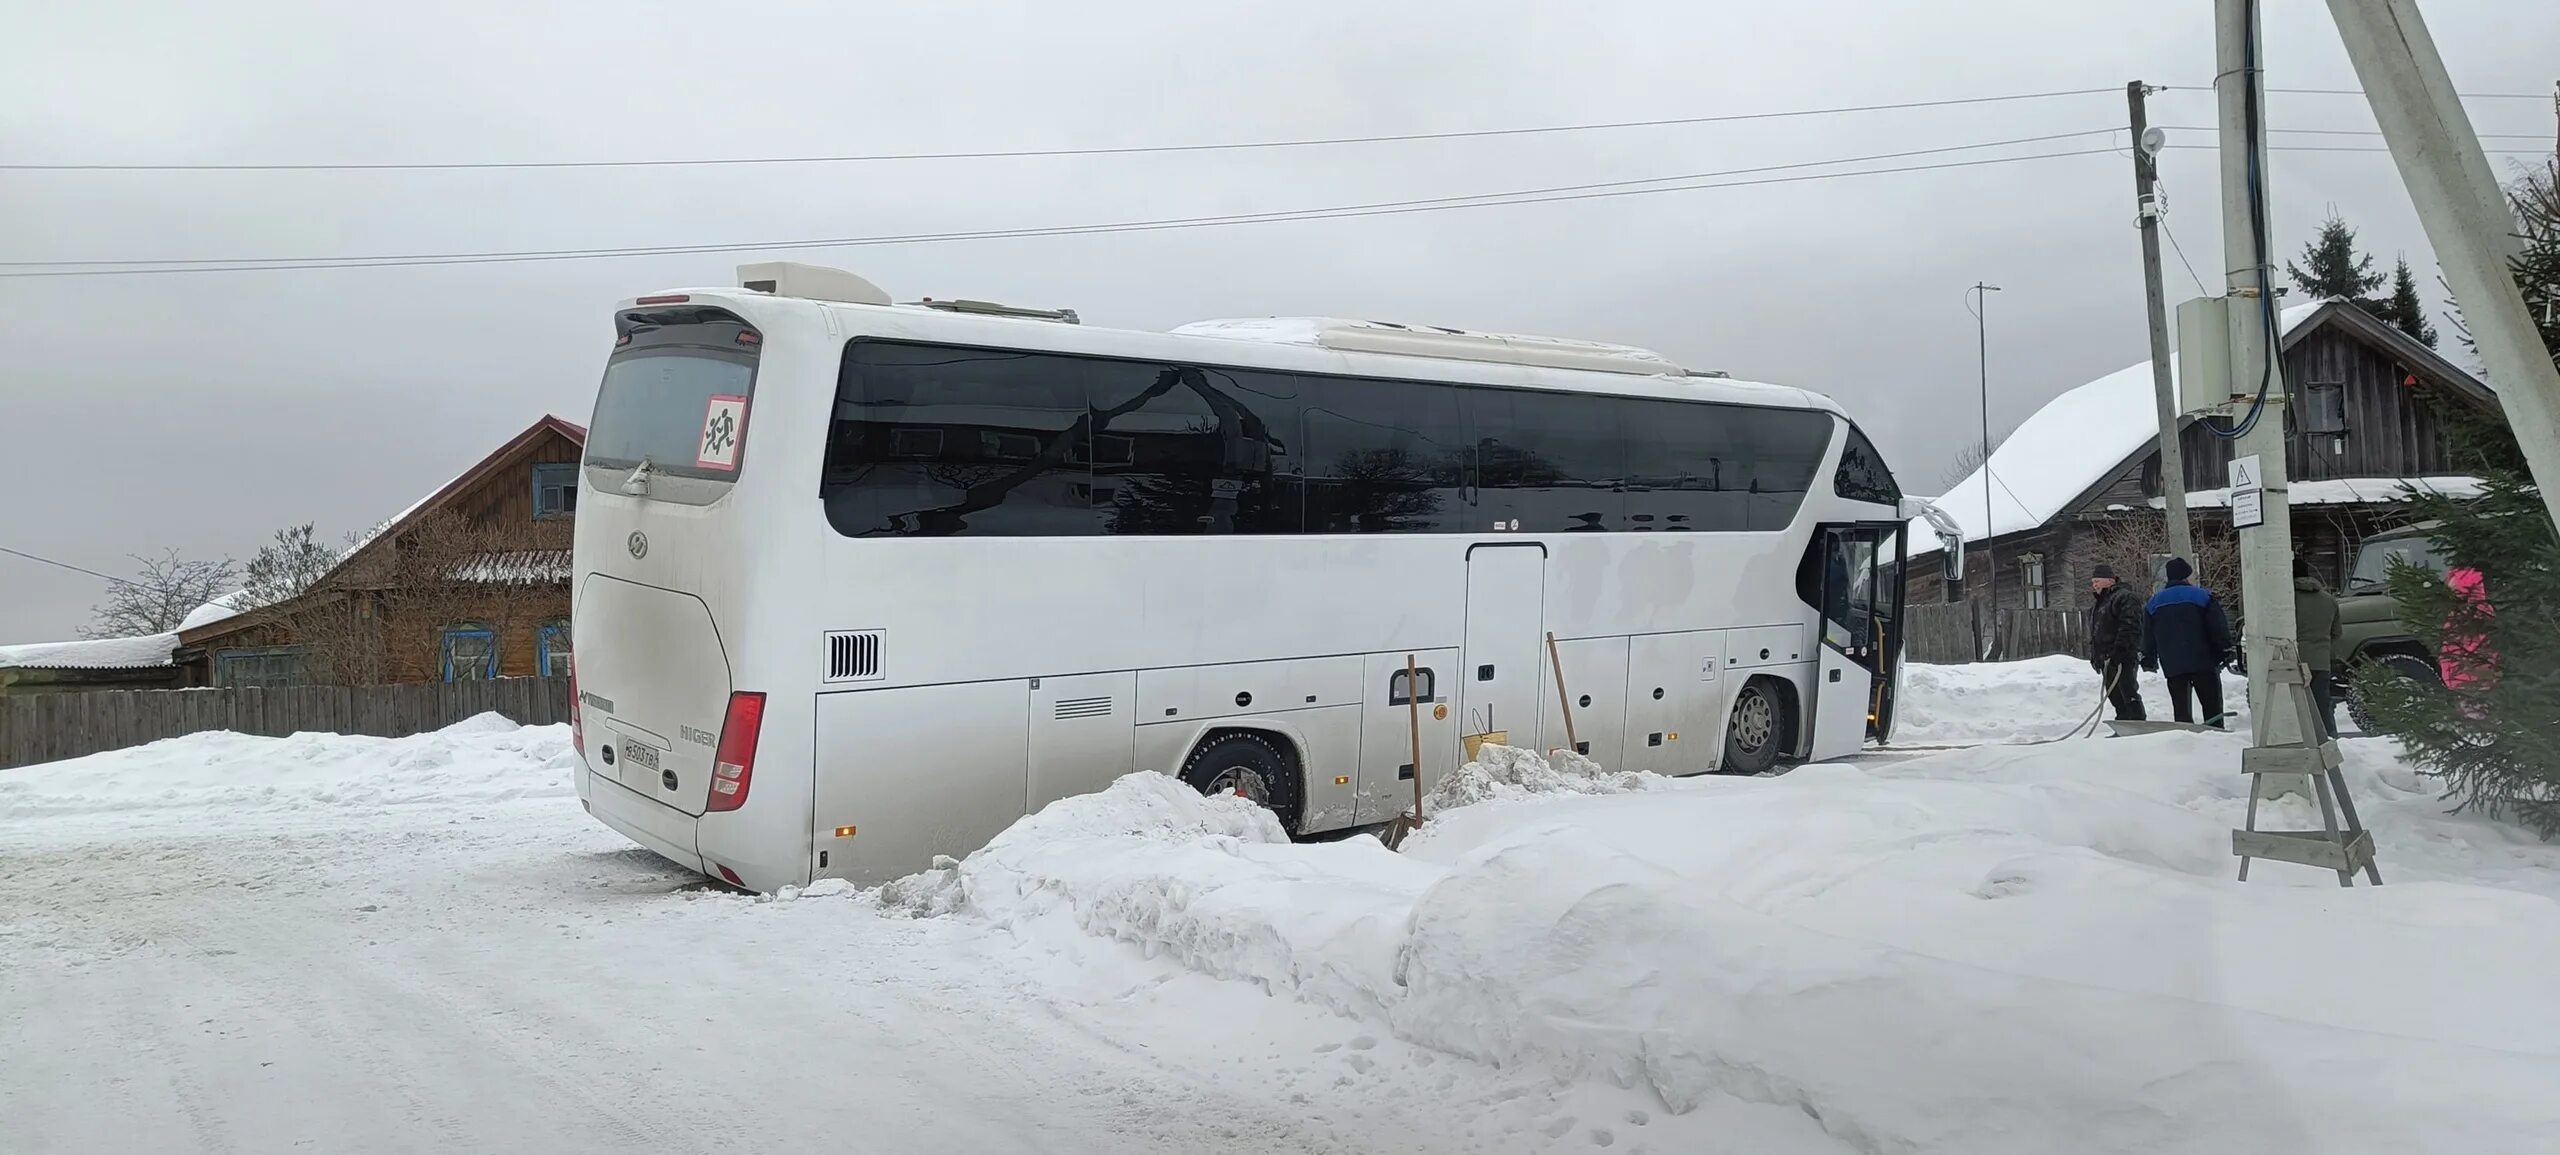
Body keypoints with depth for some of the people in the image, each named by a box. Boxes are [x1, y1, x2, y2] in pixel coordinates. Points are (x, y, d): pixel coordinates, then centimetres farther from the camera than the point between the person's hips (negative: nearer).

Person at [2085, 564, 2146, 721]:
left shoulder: (2124, 598, -8)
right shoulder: (2096, 604, 22)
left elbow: (2129, 626, -18)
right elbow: (2094, 632, 26)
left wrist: (2119, 650, -24)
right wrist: (2094, 656, 19)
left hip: (2123, 657, -9)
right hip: (2106, 659, 9)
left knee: (2129, 695, -11)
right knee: (2114, 695, 11)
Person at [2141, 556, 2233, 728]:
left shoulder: (2153, 603, 10)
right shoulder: (2201, 596, -1)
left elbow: (2148, 636, 14)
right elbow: (2219, 627, -4)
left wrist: (2148, 660, 21)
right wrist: (2226, 651, 4)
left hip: (2172, 666, 3)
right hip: (2203, 662, -3)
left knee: (2180, 707, 3)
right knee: (2212, 705, 3)